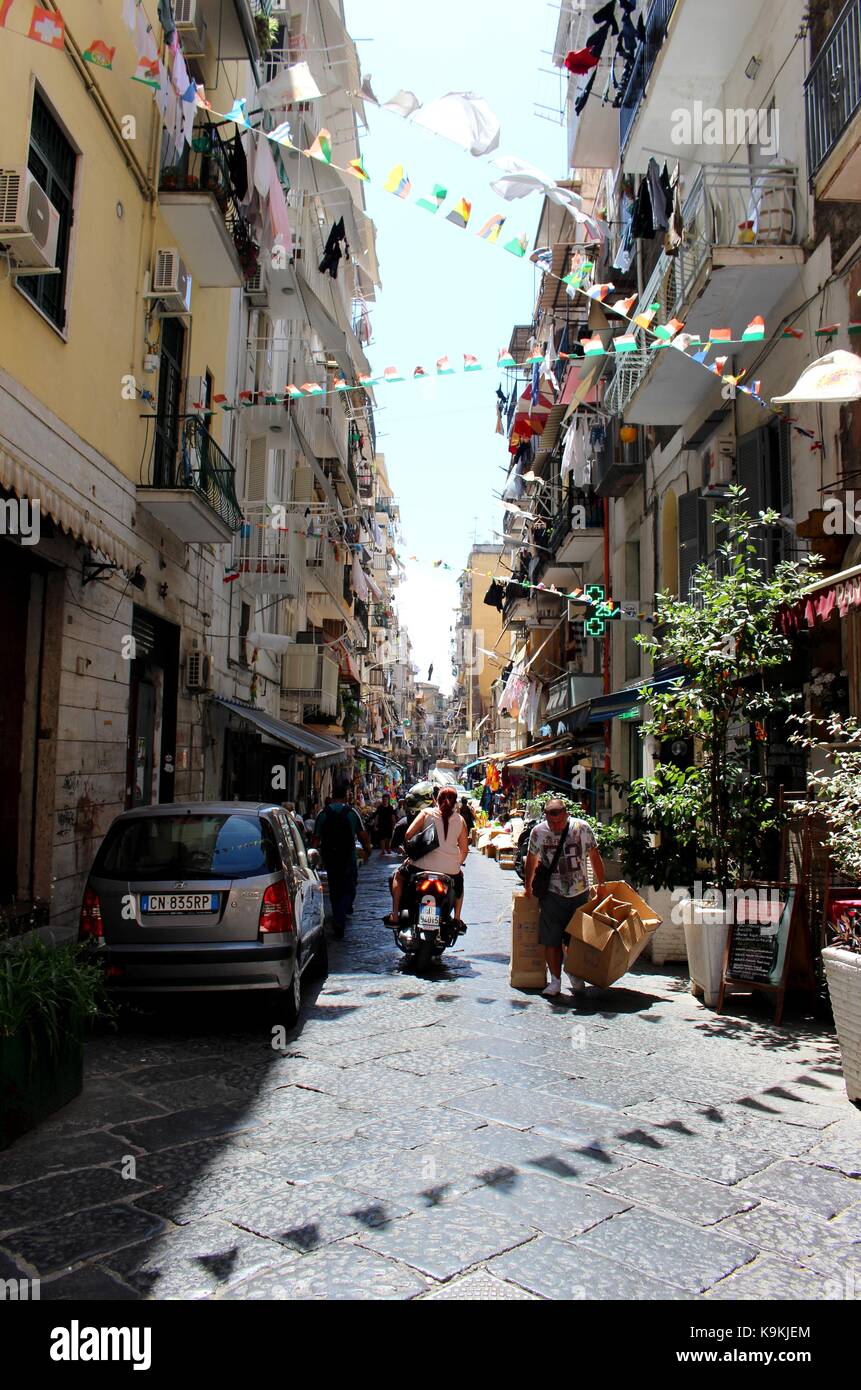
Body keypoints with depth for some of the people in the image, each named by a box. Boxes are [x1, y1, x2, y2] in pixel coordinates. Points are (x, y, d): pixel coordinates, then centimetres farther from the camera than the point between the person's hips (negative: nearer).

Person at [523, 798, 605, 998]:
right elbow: (531, 860, 10)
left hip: (580, 893, 0)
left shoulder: (582, 828, -8)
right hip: (552, 894, 0)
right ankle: (555, 980, 13)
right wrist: (527, 888, 17)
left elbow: (594, 857, 5)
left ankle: (574, 975, 32)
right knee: (551, 940, -1)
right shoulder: (538, 832, -6)